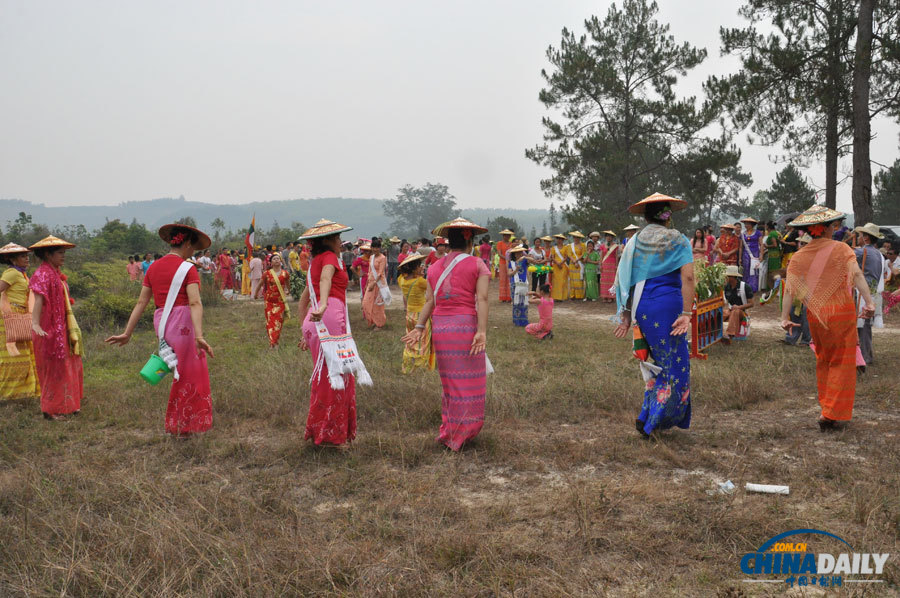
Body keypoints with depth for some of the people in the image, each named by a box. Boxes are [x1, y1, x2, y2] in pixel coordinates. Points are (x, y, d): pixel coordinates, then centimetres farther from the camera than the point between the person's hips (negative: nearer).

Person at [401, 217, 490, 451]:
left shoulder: (435, 267, 13)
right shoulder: (477, 265, -1)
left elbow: (429, 300, 6)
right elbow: (482, 299, -11)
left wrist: (420, 327, 5)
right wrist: (482, 331, -17)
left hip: (439, 327, 5)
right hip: (466, 325, -5)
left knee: (449, 381, 16)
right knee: (468, 382, 5)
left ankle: (448, 430, 22)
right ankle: (460, 434, 8)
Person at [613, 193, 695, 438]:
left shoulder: (635, 241, 10)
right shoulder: (679, 241, 0)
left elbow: (623, 279, 6)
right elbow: (687, 277, -12)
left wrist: (626, 314, 10)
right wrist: (686, 313, -14)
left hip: (641, 306, 5)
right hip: (668, 303, -5)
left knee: (658, 361, 17)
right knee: (675, 362, 5)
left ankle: (647, 416, 14)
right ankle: (651, 421, 1)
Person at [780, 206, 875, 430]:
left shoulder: (799, 257, 3)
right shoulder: (841, 249, -5)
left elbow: (789, 288, -4)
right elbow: (856, 274, -19)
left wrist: (785, 317, -3)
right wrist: (869, 302, -24)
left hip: (816, 316, 3)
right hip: (842, 311, -3)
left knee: (823, 361, 19)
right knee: (842, 363, 4)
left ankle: (826, 408, 26)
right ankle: (831, 414, 0)